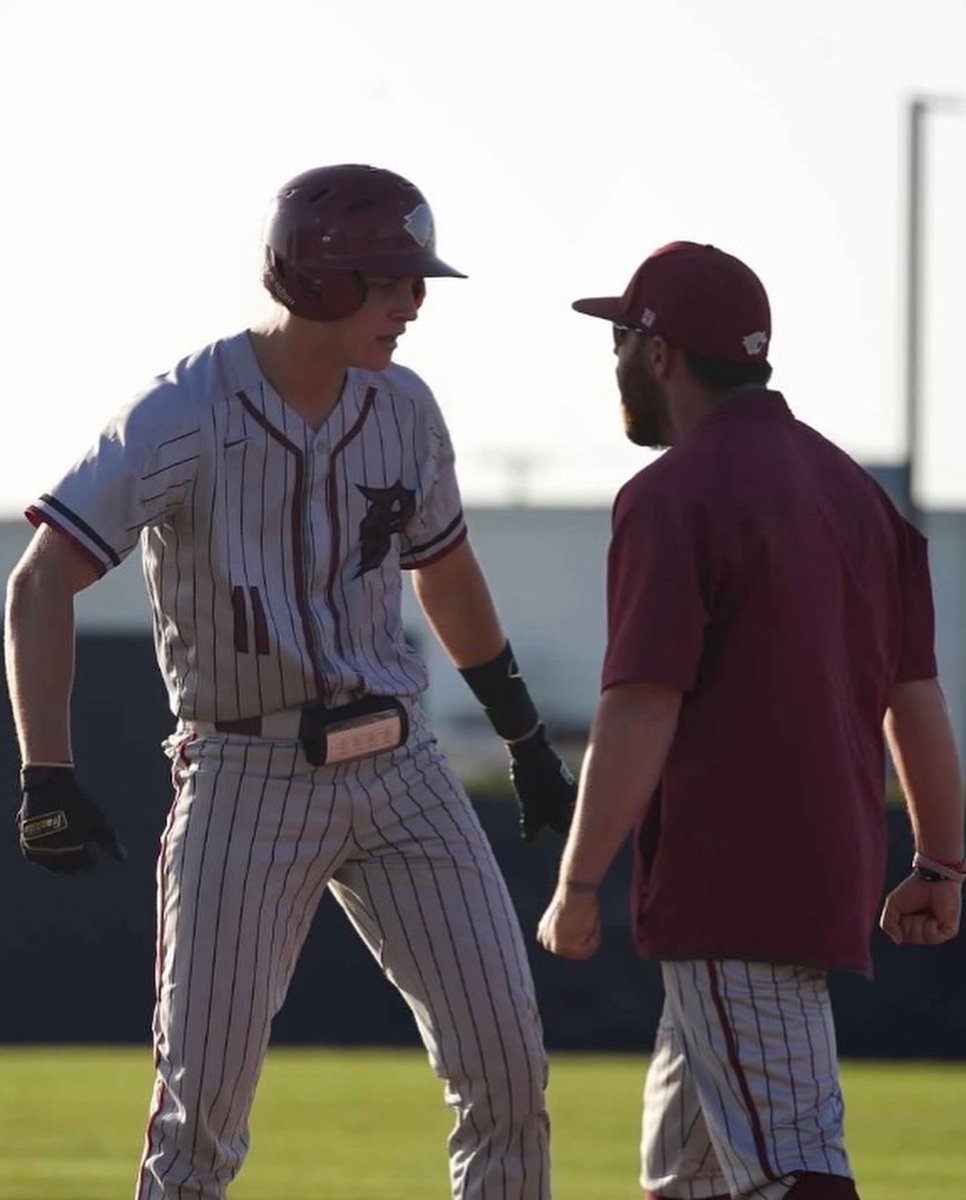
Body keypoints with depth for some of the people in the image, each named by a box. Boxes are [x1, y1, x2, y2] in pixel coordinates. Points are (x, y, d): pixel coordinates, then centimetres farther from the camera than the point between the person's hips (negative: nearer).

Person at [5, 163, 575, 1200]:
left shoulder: (402, 408, 4)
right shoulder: (186, 416, -14)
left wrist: (526, 742, 26)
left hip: (400, 770, 5)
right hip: (246, 786, -5)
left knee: (506, 1072, -2)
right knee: (201, 1101, -4)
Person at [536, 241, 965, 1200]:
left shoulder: (673, 495, -11)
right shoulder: (851, 487, 14)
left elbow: (640, 713, -17)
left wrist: (577, 885, -13)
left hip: (728, 894, -9)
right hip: (832, 870, 9)